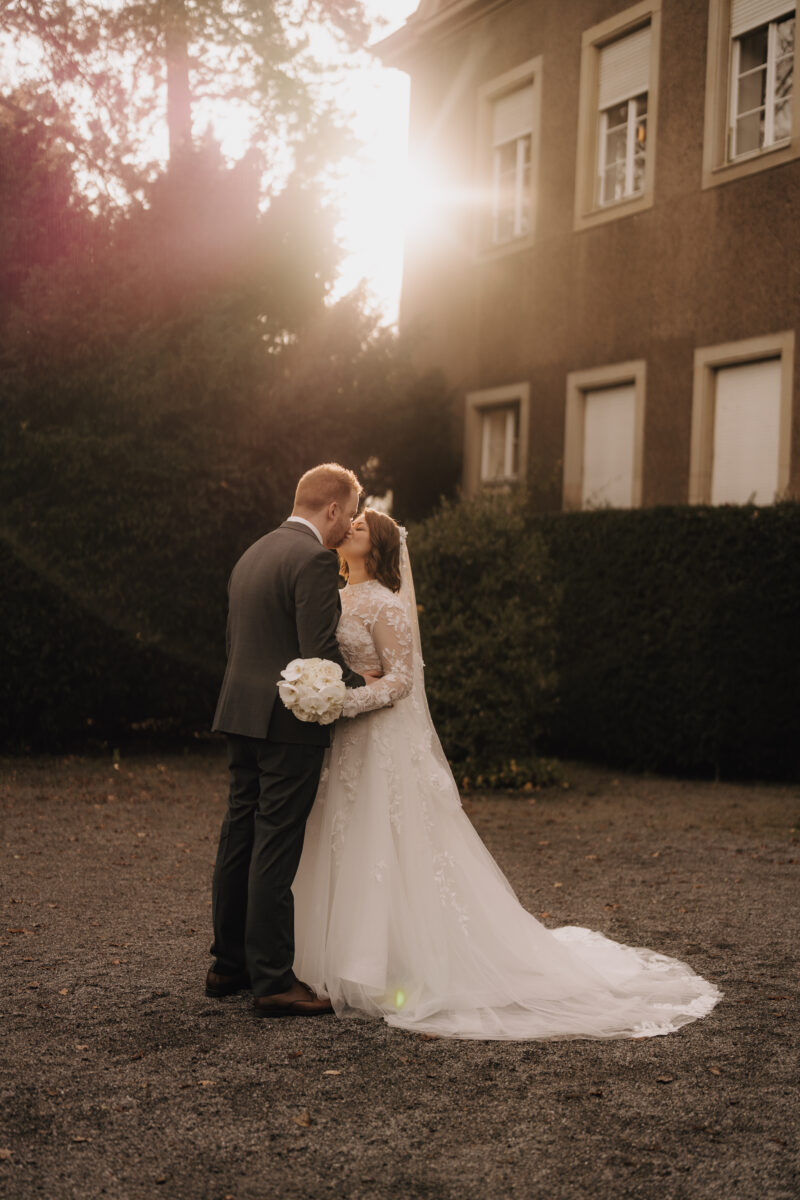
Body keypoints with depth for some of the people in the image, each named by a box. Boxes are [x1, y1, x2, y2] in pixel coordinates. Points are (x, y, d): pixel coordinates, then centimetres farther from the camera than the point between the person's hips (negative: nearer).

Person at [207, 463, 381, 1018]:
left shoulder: (253, 554, 16)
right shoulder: (315, 560, -13)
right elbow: (320, 654, -20)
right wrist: (360, 683, -3)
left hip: (243, 717, 9)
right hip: (290, 722, -9)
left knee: (240, 840, 13)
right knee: (275, 850, -5)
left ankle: (229, 964, 22)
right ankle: (273, 981, 0)